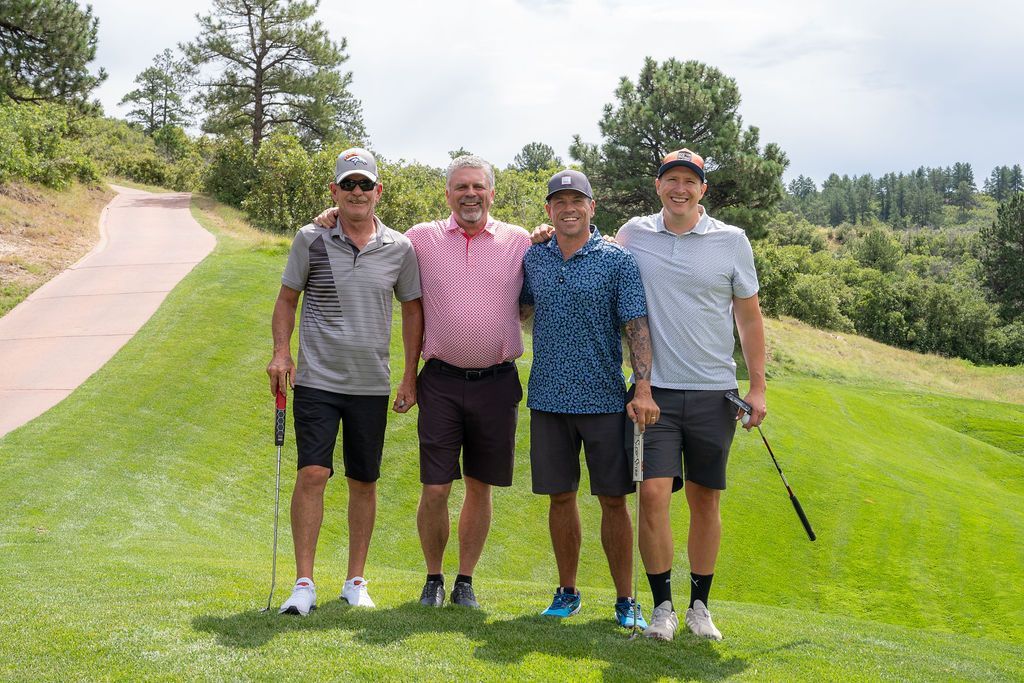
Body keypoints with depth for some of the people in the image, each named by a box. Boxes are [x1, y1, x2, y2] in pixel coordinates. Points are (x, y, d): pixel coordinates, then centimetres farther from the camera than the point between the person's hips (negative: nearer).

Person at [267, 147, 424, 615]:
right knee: (312, 474, -10)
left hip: (372, 385, 2)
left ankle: (356, 581, 21)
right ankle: (304, 584, -2)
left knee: (364, 483, 8)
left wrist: (410, 376, 8)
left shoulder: (400, 249, 3)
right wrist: (281, 352, -6)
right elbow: (287, 298, 8)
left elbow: (413, 310, 12)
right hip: (316, 381, -2)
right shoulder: (311, 240, -1)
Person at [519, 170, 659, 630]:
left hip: (604, 398, -3)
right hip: (548, 398, 3)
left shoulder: (617, 260, -3)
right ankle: (567, 592, 22)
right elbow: (518, 311, 24)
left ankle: (625, 600, 11)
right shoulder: (533, 259, 8)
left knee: (613, 500, 1)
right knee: (560, 497, 8)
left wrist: (643, 389, -20)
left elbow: (637, 327, -10)